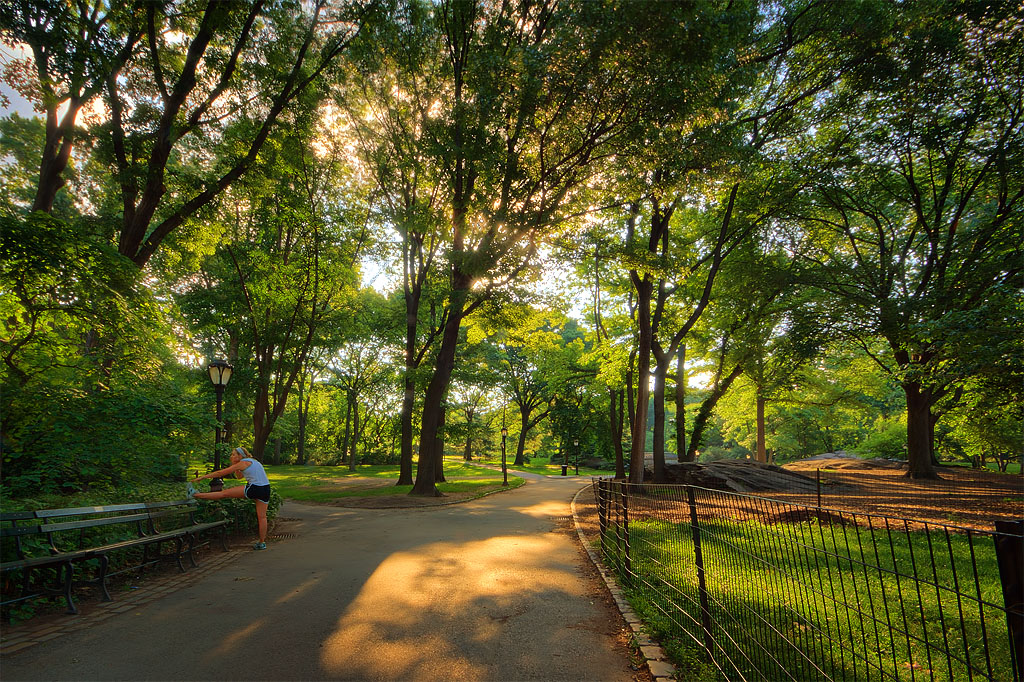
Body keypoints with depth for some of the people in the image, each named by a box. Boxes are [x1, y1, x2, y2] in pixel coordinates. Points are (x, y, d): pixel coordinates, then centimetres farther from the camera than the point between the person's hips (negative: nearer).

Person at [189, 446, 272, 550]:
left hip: (253, 489, -7)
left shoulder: (243, 463, 0)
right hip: (265, 489, 7)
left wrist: (202, 477, 8)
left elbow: (221, 473, 2)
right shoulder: (253, 462, 24)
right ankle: (262, 542, 14)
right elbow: (239, 476, 33)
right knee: (262, 517, 10)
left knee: (225, 493, 4)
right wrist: (234, 465, 22)